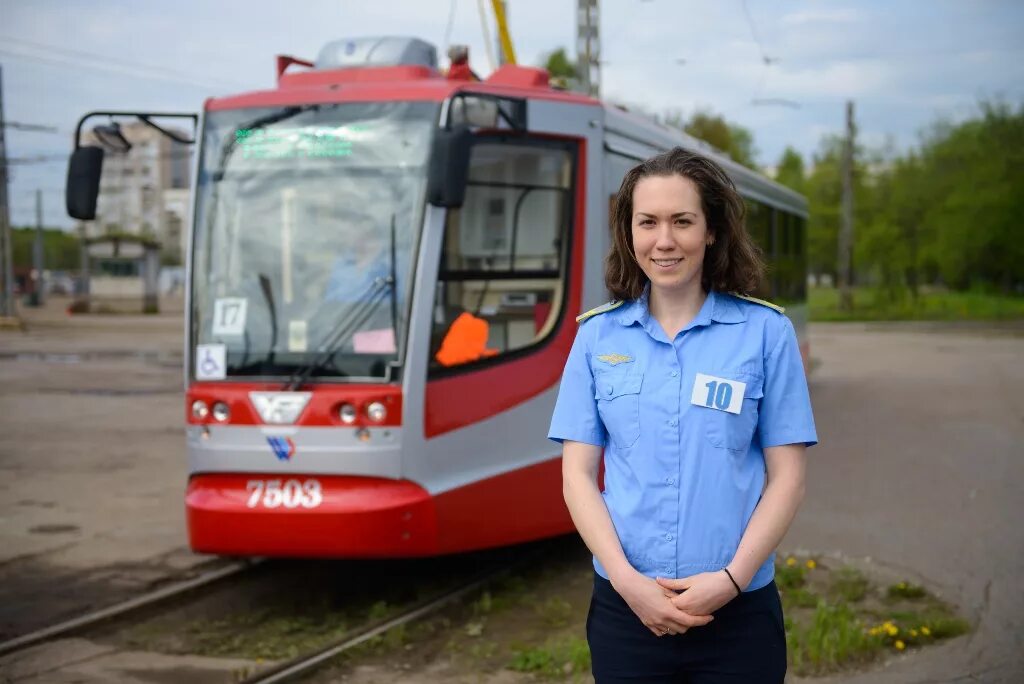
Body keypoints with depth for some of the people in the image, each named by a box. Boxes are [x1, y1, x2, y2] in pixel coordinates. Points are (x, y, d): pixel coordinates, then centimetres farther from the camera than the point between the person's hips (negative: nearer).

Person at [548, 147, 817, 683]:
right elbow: (578, 474, 0)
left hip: (737, 612, -1)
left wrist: (732, 578, -13)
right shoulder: (598, 335, 3)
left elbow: (786, 477, -2)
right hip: (625, 606, 1)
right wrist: (627, 579, -11)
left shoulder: (765, 331, -2)